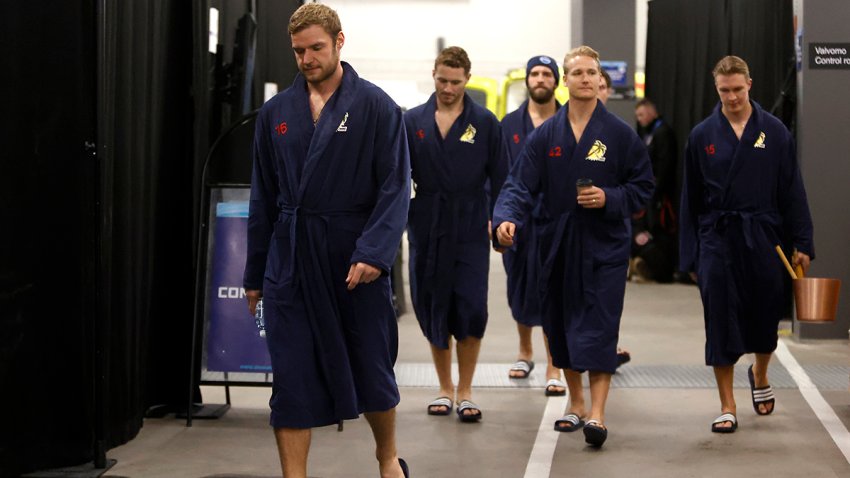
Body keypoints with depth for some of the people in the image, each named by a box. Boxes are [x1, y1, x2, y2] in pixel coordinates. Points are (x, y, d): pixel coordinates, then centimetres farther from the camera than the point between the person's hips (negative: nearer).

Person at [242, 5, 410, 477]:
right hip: (290, 261, 2)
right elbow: (264, 198, 10)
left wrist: (374, 251, -21)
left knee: (371, 368, 11)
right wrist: (255, 274, 10)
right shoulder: (276, 112, 6)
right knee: (292, 378, 1)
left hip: (355, 261, -2)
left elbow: (396, 187, -8)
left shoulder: (375, 106, -4)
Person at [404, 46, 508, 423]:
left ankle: (465, 392, 7)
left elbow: (500, 179, 4)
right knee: (432, 312, 7)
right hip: (427, 230, 2)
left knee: (471, 311, -7)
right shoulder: (413, 122, 6)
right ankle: (445, 388, 23)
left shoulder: (485, 123, 3)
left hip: (470, 230, -2)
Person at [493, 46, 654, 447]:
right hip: (557, 244, 3)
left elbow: (642, 187, 4)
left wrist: (609, 198, -14)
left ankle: (596, 414, -12)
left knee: (598, 326, -10)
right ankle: (575, 404, 26)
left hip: (604, 244, -3)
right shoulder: (545, 136, 3)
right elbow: (520, 186, -2)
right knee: (561, 324, 11)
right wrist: (507, 219, -21)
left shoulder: (620, 134, -1)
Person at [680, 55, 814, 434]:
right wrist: (690, 255, 3)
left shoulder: (774, 132, 2)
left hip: (762, 238, 0)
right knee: (721, 321, -1)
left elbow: (792, 190, 4)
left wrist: (802, 244, -1)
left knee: (765, 315, 10)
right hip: (717, 238, 0)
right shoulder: (702, 135, 3)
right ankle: (727, 406, 8)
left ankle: (760, 375, 41)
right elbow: (691, 199, 6)